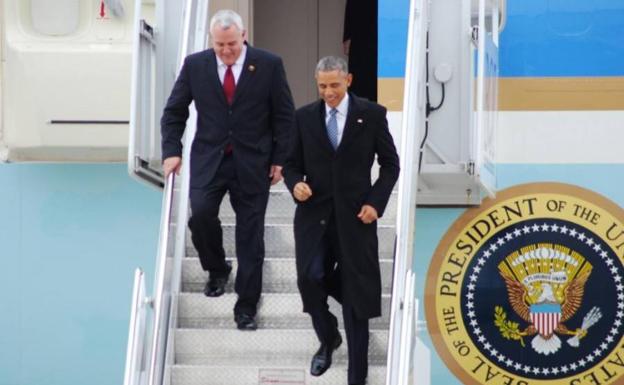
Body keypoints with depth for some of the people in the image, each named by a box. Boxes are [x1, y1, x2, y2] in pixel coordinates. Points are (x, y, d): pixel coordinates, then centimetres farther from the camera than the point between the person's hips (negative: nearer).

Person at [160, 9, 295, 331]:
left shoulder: (269, 65, -4)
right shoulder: (195, 65, 0)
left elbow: (284, 115, 1)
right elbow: (174, 112, 8)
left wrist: (280, 159, -3)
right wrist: (171, 152, -3)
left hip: (253, 162, -1)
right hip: (208, 159, 1)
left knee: (250, 235, 1)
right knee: (200, 214, -19)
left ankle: (246, 307, 9)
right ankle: (217, 269, 12)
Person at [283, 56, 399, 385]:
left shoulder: (372, 114, 0)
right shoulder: (304, 117, 5)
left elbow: (390, 164, 5)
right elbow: (291, 163, 9)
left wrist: (376, 202, -6)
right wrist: (295, 184, -13)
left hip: (355, 216, -1)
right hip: (314, 214, 1)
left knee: (356, 293, -1)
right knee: (309, 278, -16)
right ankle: (327, 339, 15)